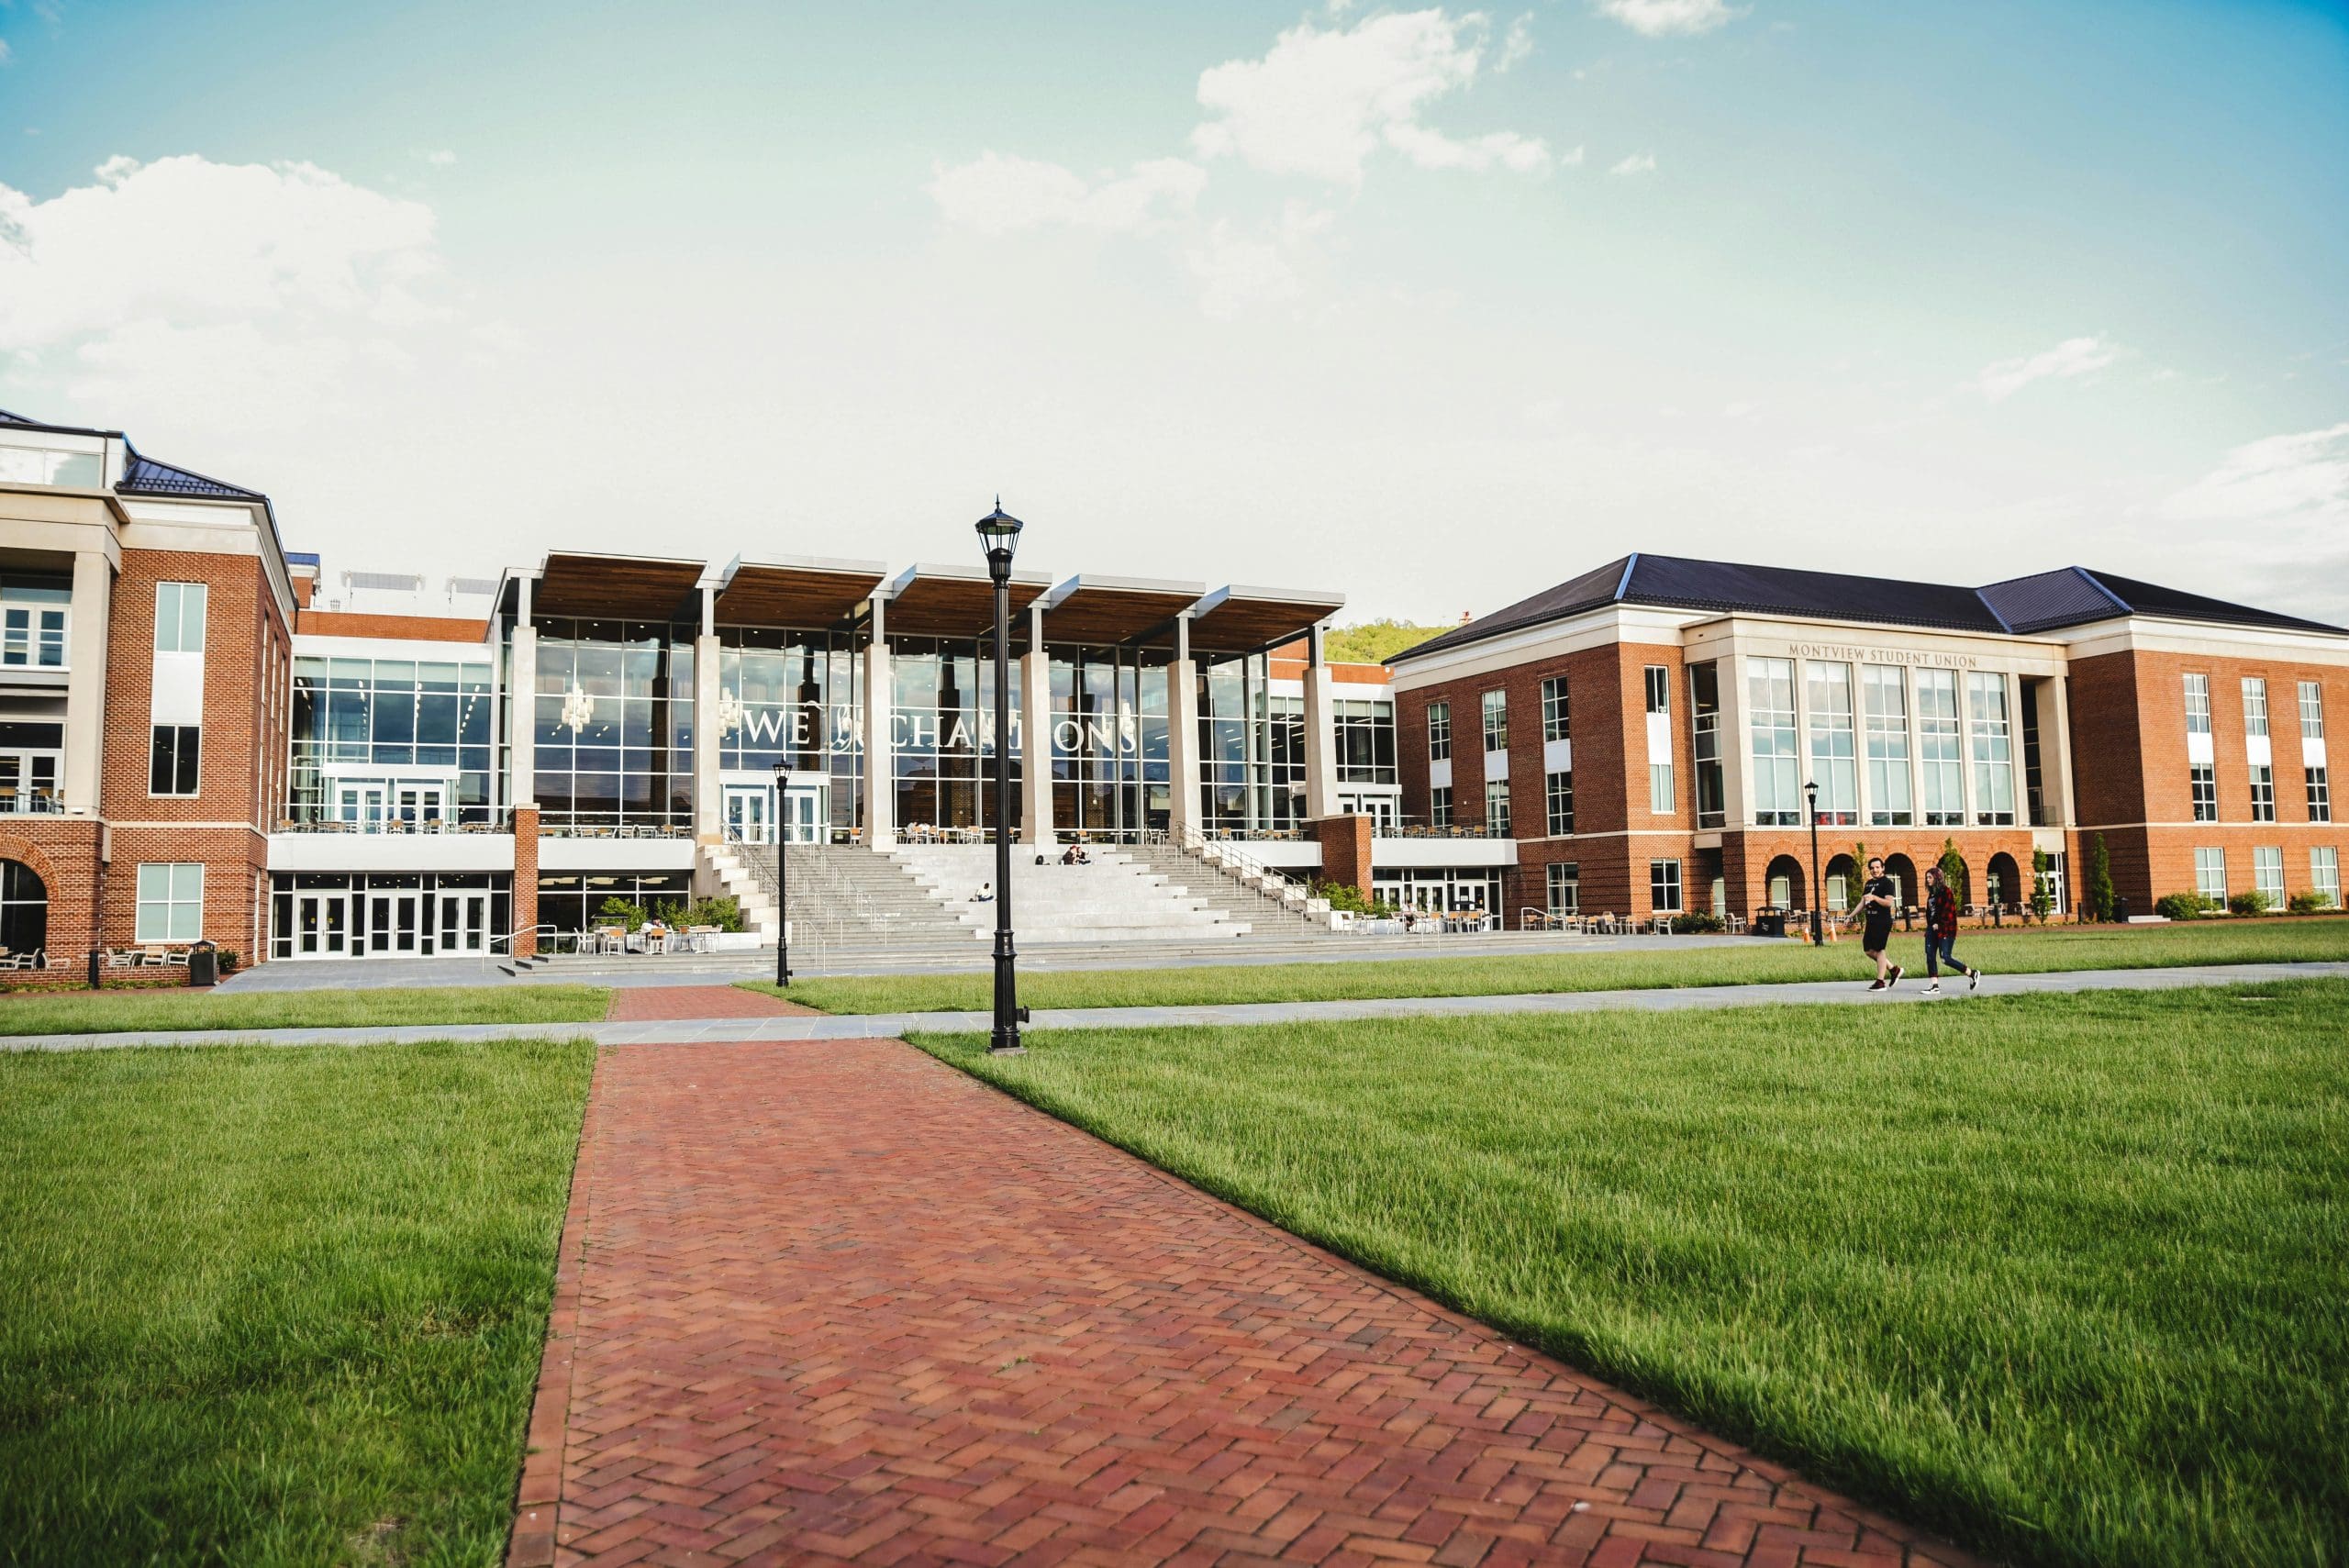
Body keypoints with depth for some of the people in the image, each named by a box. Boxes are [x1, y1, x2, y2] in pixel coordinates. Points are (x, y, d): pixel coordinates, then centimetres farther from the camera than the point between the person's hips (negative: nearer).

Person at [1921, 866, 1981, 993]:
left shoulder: (1946, 891, -8)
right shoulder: (1931, 893, 16)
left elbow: (1949, 910, -15)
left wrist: (1939, 924, -15)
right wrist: (1930, 925, 10)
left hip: (1945, 929, -8)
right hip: (1932, 929, 8)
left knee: (1945, 957, -12)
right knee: (1930, 956, 0)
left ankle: (1972, 974, 6)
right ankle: (1934, 986, 0)